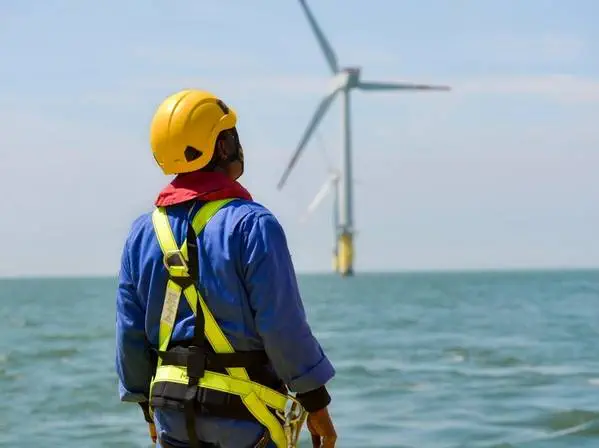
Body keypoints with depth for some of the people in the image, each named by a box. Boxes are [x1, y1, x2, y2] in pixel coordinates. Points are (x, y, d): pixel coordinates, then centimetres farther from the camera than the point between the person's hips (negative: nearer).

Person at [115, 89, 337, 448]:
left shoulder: (143, 232, 6)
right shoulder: (252, 225, -12)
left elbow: (130, 334, 10)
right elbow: (284, 326, -13)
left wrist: (149, 405, 20)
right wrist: (316, 402, -4)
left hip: (173, 409, 6)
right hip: (239, 409, -6)